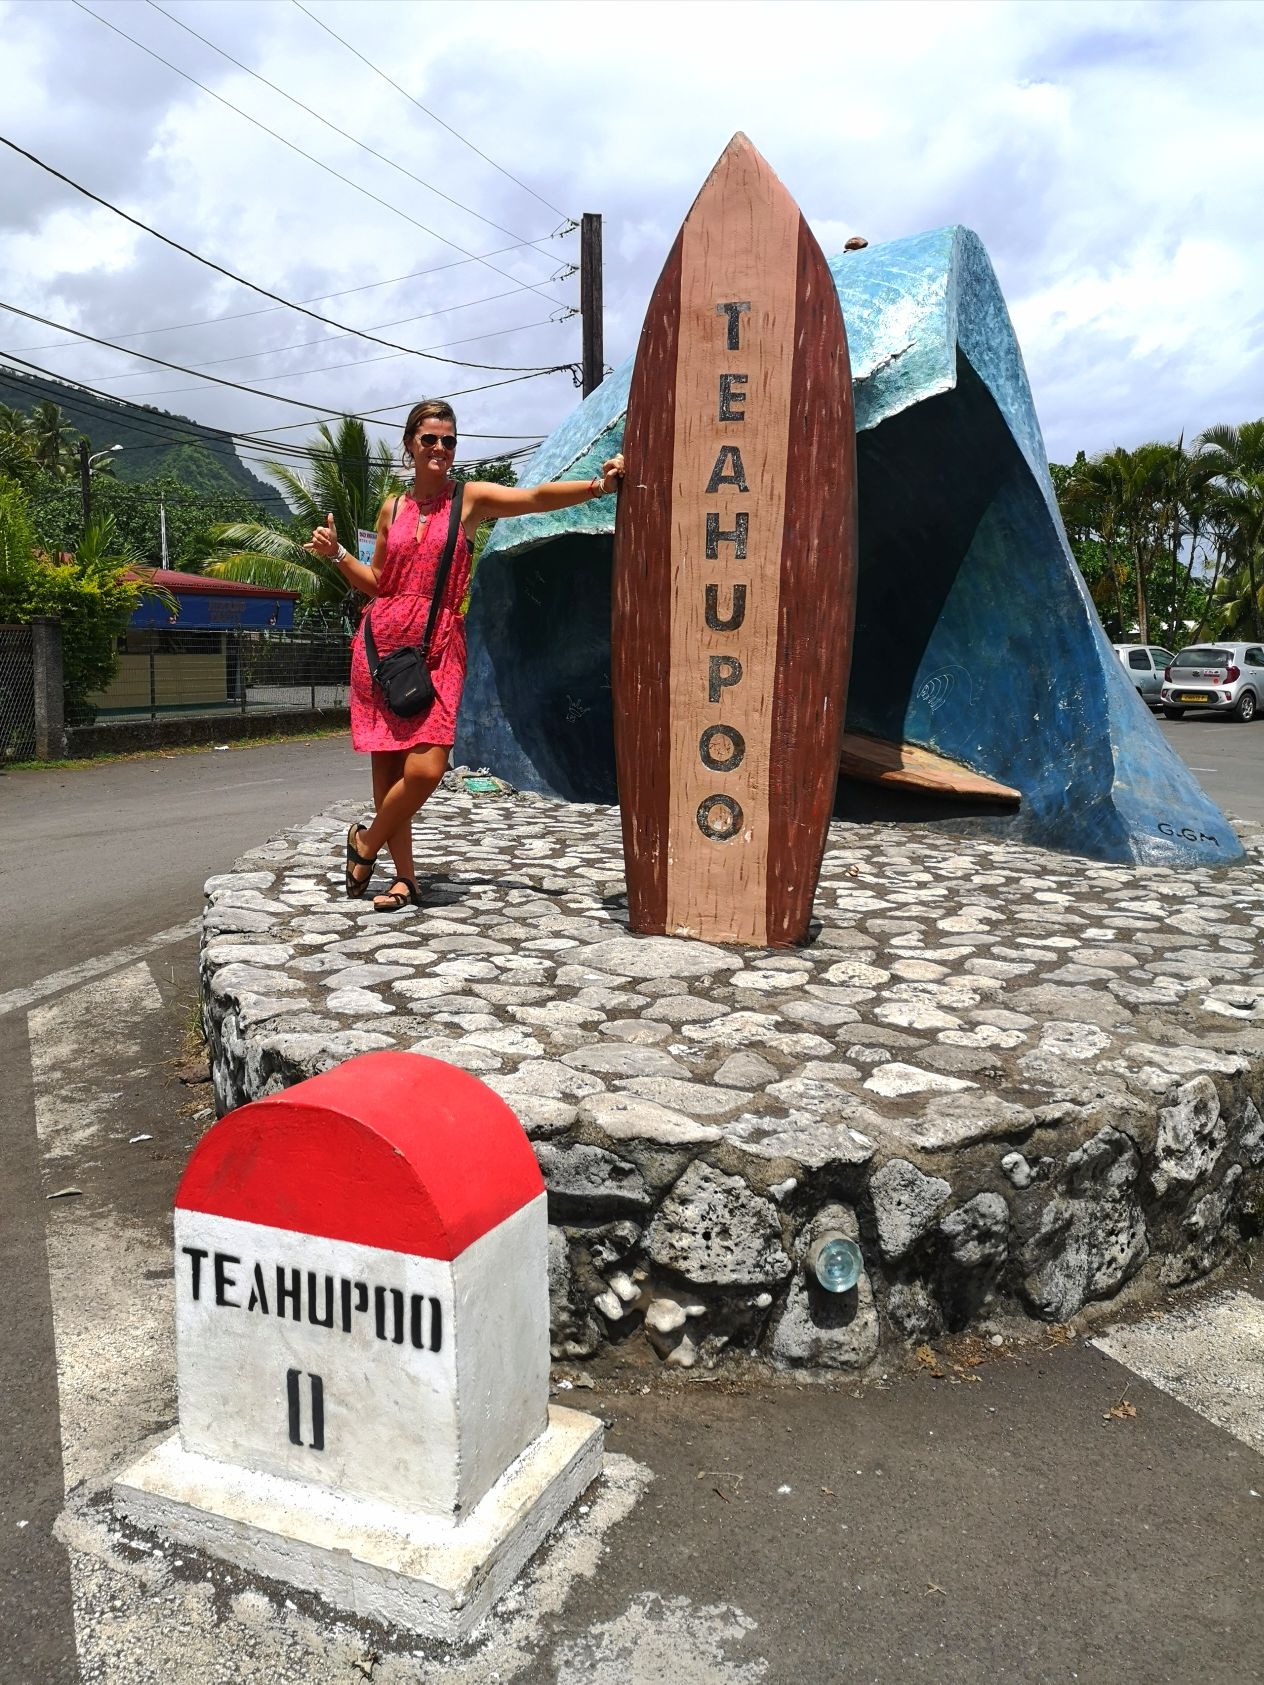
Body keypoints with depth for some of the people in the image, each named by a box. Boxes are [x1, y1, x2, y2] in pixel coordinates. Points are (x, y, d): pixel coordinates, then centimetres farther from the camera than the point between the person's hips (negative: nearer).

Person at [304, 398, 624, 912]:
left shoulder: (471, 498, 3)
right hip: (382, 641, 3)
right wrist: (336, 554, 5)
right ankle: (405, 878, 14)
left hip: (438, 647, -2)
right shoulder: (392, 508, 12)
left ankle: (365, 844, 12)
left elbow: (535, 497, -13)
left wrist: (596, 485, -28)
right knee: (387, 767, 1)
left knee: (426, 769, -15)